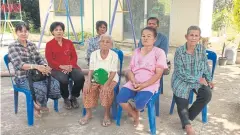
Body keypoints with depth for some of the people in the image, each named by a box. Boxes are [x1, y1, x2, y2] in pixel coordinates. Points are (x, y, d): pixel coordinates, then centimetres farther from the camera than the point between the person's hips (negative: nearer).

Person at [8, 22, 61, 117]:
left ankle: (39, 103, 10)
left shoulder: (32, 45, 12)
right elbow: (18, 64, -18)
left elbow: (39, 59, 5)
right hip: (22, 78, -5)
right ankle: (37, 105, 4)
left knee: (56, 85, -20)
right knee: (41, 89, -33)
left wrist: (45, 66, -19)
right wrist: (36, 66, -34)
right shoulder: (12, 47, -5)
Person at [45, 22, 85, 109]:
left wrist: (70, 65, -11)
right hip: (57, 68, -3)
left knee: (80, 77, -27)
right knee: (63, 79, -35)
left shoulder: (69, 42, 15)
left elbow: (74, 56, 9)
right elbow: (50, 60, -3)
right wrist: (61, 66, -17)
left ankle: (73, 97, 1)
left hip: (70, 67, 3)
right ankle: (66, 98, -3)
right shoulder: (49, 44, 5)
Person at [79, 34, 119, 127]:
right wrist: (89, 82, -18)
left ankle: (107, 115, -13)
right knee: (87, 89, -23)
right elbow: (91, 70, -1)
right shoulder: (94, 54, -3)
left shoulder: (114, 55, -11)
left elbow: (113, 72, -14)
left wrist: (106, 84, -28)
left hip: (110, 79, -3)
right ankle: (88, 113, -5)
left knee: (106, 90, -33)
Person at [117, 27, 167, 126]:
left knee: (139, 102, -31)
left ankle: (135, 111, 11)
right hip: (134, 83, 4)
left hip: (150, 84, -4)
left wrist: (143, 85, -18)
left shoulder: (159, 52, -2)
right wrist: (134, 82, -12)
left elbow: (158, 74, -8)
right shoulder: (136, 51, 13)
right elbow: (130, 70, 9)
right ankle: (135, 116, 9)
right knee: (120, 98, -19)